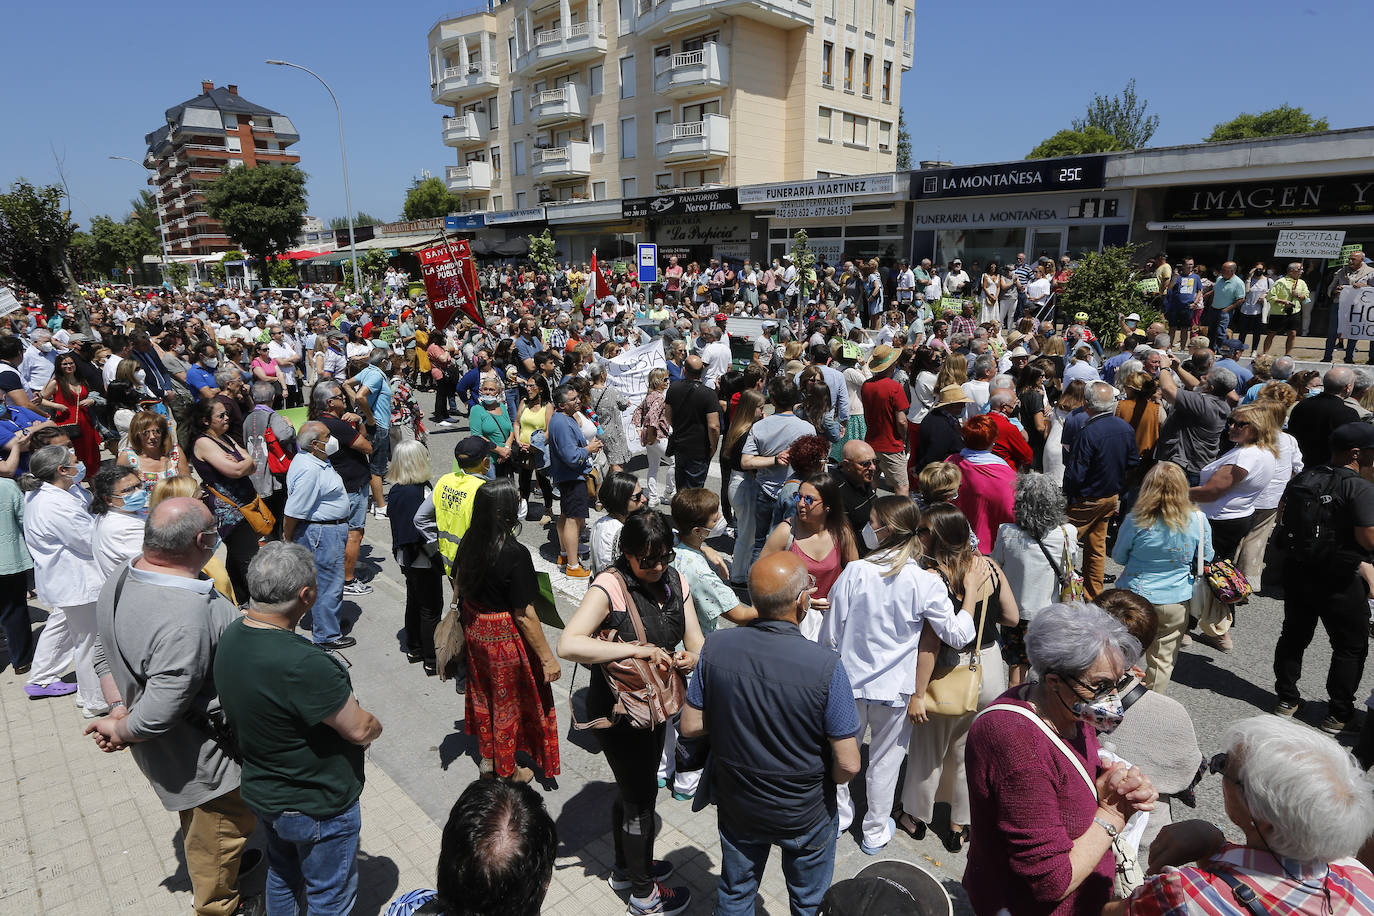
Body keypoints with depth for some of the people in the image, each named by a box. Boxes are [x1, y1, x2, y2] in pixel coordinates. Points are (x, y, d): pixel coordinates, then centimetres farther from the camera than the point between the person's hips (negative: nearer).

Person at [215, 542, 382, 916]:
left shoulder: (232, 635, -11)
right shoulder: (302, 663, -38)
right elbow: (360, 729, -28)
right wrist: (373, 726, -4)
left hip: (263, 792, 8)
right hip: (318, 807, -8)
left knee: (282, 875, 32)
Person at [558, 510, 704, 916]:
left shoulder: (674, 580, -4)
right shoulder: (610, 586, -26)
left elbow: (696, 642, -1)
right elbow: (567, 645, -39)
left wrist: (691, 659, -25)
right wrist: (637, 649, -40)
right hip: (617, 711, -7)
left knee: (633, 788, 25)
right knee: (641, 795, 9)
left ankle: (626, 868, 49)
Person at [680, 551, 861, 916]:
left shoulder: (715, 647, -22)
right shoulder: (826, 665, -30)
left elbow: (691, 727, -11)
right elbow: (848, 765, -23)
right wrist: (825, 781, -2)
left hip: (736, 806, 2)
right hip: (805, 816, -2)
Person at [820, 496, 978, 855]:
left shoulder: (854, 572, -17)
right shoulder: (926, 582, -18)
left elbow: (830, 634, -10)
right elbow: (957, 634, -10)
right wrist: (970, 594, 4)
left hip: (849, 681, 0)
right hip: (894, 689, 0)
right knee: (884, 761, 19)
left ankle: (839, 816, 42)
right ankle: (875, 832, 37)